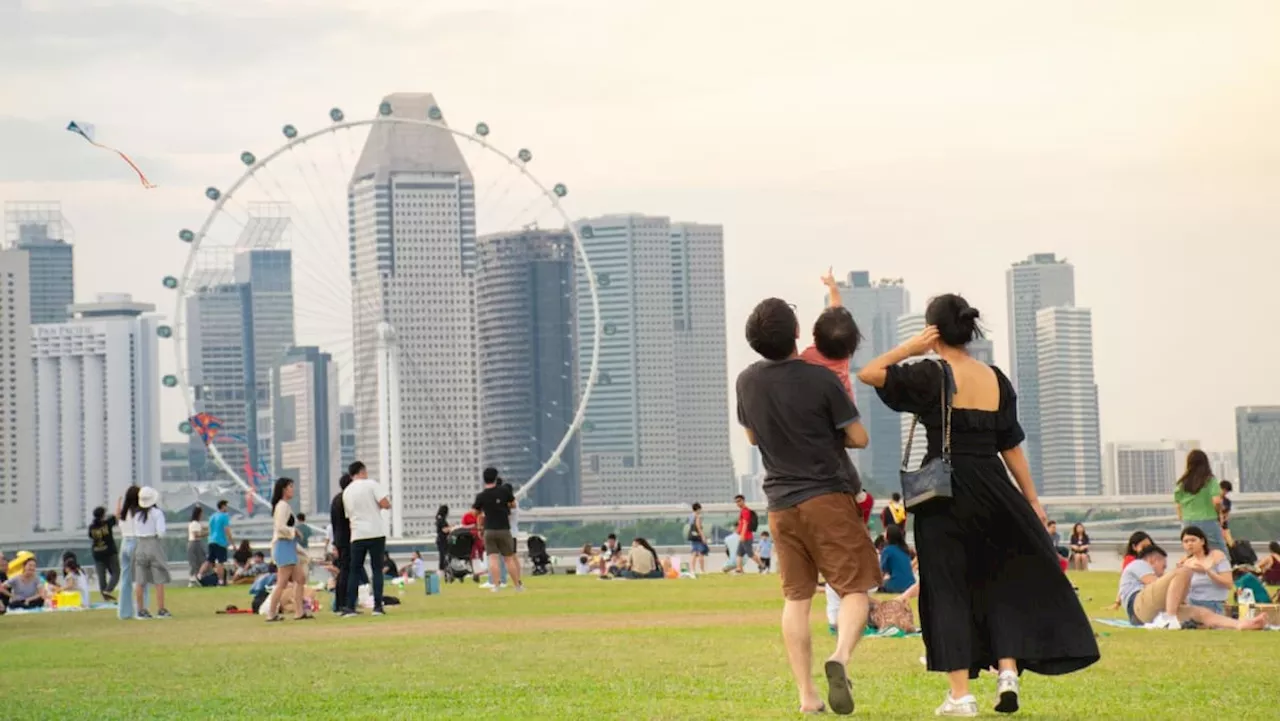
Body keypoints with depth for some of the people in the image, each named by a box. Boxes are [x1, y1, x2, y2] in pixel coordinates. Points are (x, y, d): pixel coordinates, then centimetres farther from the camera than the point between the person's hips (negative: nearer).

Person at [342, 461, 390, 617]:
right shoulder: (371, 484, -4)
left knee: (354, 571, 7)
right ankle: (378, 606, -3)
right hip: (376, 533, -3)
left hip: (357, 535, 3)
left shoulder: (346, 492, 10)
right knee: (376, 569, 3)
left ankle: (350, 608, 0)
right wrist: (387, 502, 9)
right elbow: (385, 504, -12)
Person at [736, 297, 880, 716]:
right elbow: (858, 438, -5)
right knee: (854, 588, -1)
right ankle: (840, 656, -28)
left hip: (781, 503, 4)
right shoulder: (821, 380, -12)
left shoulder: (747, 382, 2)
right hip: (828, 496, -4)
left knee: (796, 597, 8)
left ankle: (806, 695, 4)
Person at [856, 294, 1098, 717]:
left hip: (944, 491, -4)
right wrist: (1032, 500, 14)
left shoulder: (932, 375, -9)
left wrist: (911, 348, -2)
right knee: (1001, 581, 17)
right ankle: (1008, 671, 4)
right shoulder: (995, 379, 6)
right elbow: (1011, 445, 9)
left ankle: (960, 694, 1)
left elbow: (868, 373, -11)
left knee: (947, 588, 2)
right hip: (992, 489, 4)